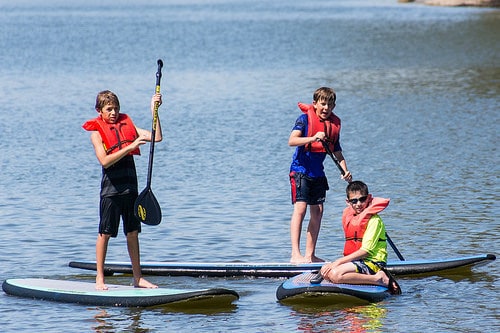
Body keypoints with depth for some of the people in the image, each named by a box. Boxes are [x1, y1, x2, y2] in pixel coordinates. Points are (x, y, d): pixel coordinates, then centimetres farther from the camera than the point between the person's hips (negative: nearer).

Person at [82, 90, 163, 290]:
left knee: (133, 233, 9)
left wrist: (154, 110, 0)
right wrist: (129, 147, -24)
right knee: (105, 233, 0)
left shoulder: (127, 125, 11)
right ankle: (100, 277, 8)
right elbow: (104, 161, -18)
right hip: (111, 189, -5)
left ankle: (137, 277, 13)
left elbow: (156, 137, 6)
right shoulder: (97, 133, -3)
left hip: (130, 187, 5)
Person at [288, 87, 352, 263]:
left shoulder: (334, 123, 7)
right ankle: (295, 254, -19)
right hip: (300, 170, -7)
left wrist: (345, 171, 0)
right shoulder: (305, 119, -11)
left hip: (317, 173, 7)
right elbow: (292, 141, -24)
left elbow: (337, 151, 14)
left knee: (317, 212, 6)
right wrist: (313, 138, -37)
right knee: (300, 208, -16)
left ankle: (310, 255, 14)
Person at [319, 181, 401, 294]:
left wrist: (339, 261, -19)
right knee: (325, 272, -5)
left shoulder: (374, 220, -11)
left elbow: (366, 251, -18)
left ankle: (380, 279, -21)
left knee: (335, 275, -28)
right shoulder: (349, 217, 15)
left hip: (372, 263, -9)